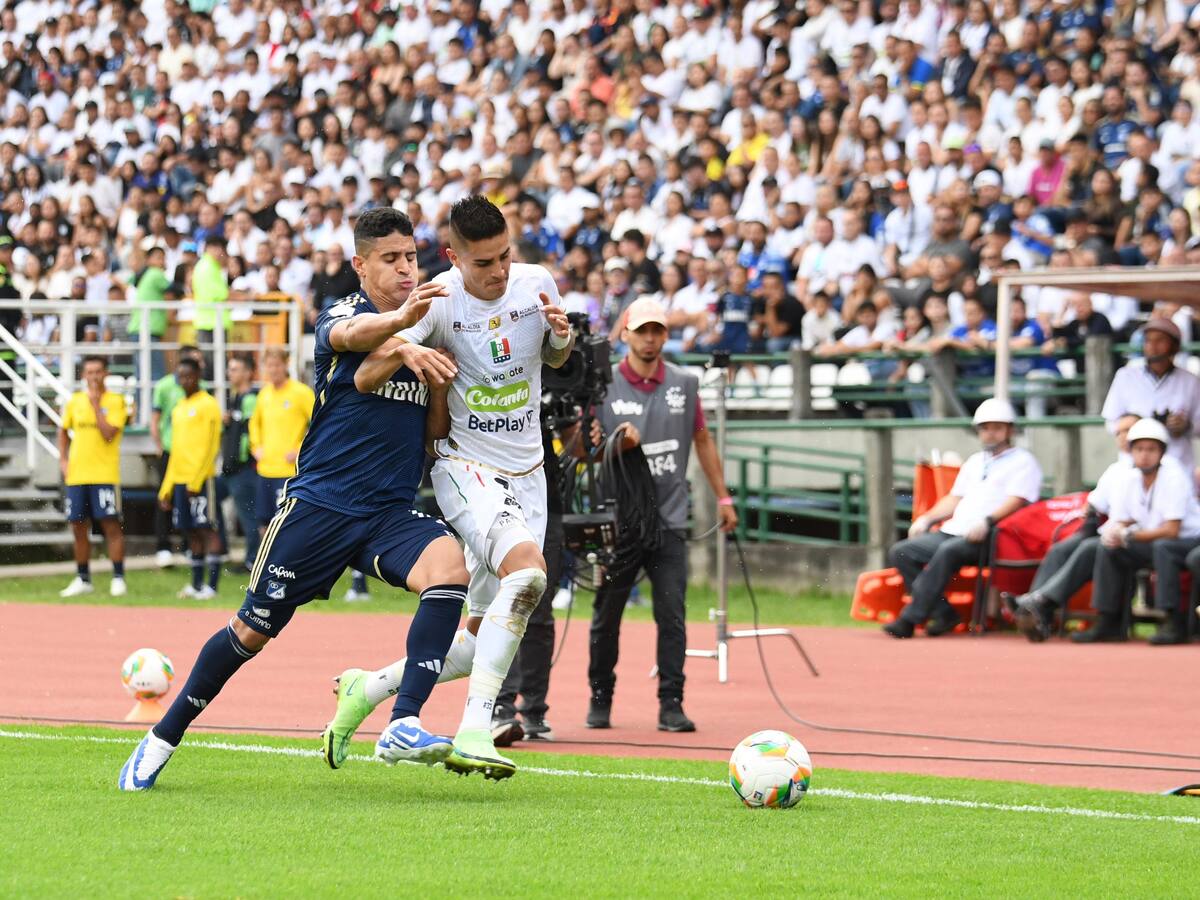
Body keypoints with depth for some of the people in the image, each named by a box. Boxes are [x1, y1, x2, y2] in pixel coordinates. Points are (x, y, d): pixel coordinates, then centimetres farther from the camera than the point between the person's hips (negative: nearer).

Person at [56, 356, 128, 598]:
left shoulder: (115, 401, -4)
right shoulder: (75, 401, 10)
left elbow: (108, 433, -16)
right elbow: (64, 431, 23)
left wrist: (95, 404, -13)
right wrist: (63, 460, 11)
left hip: (105, 475, -5)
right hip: (76, 475, 5)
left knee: (111, 525, -6)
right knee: (79, 528, 8)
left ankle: (118, 578, -2)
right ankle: (82, 580, 17)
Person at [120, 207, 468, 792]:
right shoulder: (340, 314, -3)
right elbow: (352, 334, -30)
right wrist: (400, 321, -53)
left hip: (391, 509, 3)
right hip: (320, 500, -3)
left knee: (449, 564, -28)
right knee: (252, 630, 4)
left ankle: (403, 725, -33)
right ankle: (163, 738, 26)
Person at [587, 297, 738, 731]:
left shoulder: (684, 385, 8)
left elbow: (702, 441, 18)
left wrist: (723, 498, 17)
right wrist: (616, 444, -21)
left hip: (669, 517, 1)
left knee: (672, 614, -7)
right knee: (606, 615, 6)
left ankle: (671, 704, -5)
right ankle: (600, 700, 20)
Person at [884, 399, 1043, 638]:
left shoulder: (1022, 461, 6)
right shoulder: (975, 462, 30)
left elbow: (1016, 501, -9)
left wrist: (987, 521, -24)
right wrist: (927, 518, 12)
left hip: (989, 538, -8)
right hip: (951, 532, 8)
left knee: (948, 551, -36)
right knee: (902, 552, -10)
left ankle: (910, 619, -38)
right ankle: (943, 614, -16)